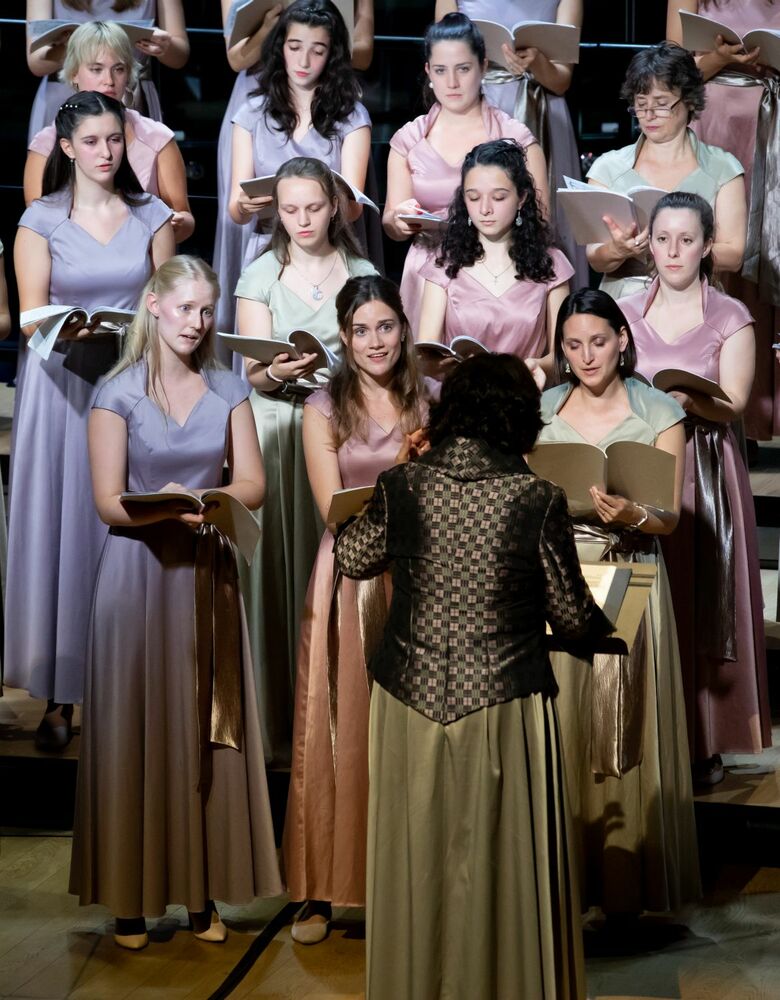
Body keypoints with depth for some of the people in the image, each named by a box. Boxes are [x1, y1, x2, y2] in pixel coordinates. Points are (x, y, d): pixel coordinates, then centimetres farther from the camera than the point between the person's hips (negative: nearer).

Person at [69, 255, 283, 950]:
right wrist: (165, 508, -25)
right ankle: (134, 896, 10)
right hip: (138, 568, -3)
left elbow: (253, 483, 2)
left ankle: (203, 890, 13)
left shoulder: (228, 390, 8)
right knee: (138, 728, 0)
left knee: (208, 729, 4)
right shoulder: (118, 393, -1)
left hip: (207, 570, 3)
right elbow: (108, 500, -7)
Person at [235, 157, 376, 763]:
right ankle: (278, 718, 3)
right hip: (277, 432, -1)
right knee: (277, 569, -4)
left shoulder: (362, 274, 10)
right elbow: (253, 371, -3)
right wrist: (278, 372, -25)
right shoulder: (261, 277, 6)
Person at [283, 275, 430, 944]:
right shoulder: (324, 409, 1)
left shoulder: (426, 405, 10)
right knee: (338, 731, 0)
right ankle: (322, 890, 8)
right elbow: (334, 510, -7)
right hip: (350, 580, -2)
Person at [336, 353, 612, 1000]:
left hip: (409, 701, 3)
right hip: (504, 706, -2)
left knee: (415, 859, 18)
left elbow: (353, 561, 12)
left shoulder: (400, 487, -7)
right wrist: (604, 629, 21)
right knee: (506, 867, 13)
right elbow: (573, 618, -2)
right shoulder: (539, 500, -12)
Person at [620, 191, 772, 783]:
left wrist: (689, 398, -27)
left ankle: (706, 741, 9)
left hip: (705, 472, -2)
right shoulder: (627, 314, 10)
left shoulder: (731, 319, 1)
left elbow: (733, 406, -8)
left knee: (703, 598, -1)